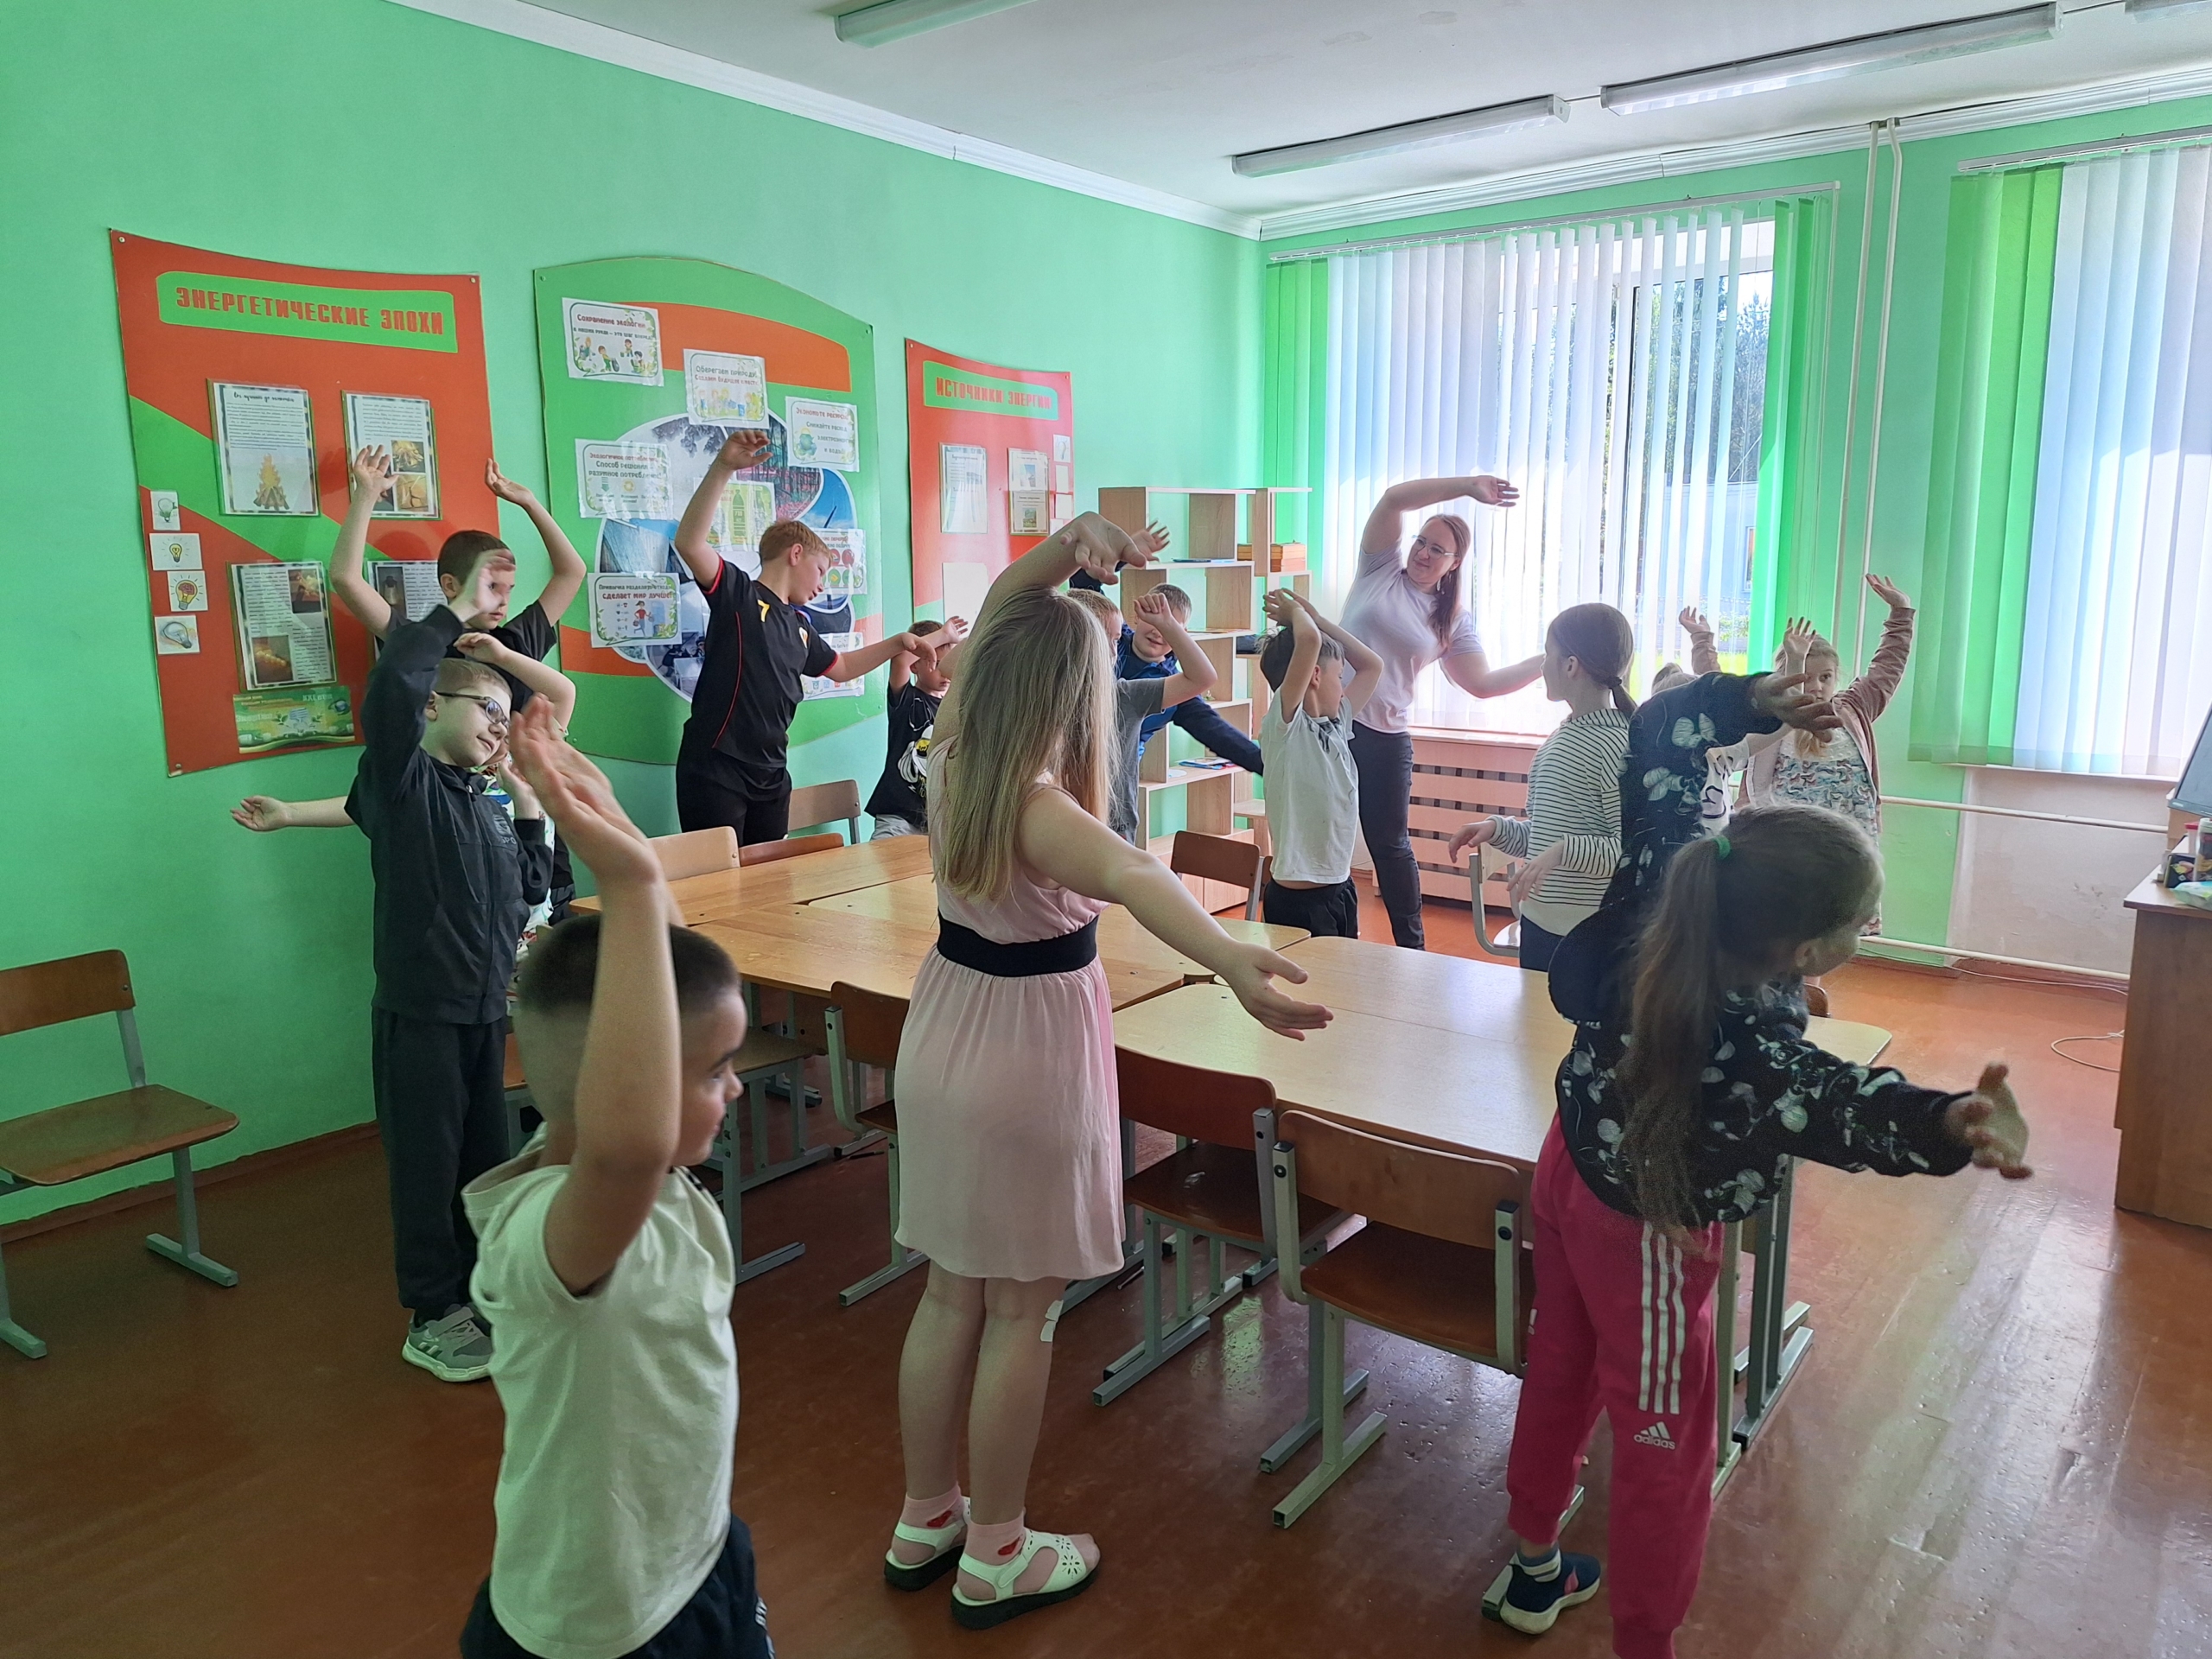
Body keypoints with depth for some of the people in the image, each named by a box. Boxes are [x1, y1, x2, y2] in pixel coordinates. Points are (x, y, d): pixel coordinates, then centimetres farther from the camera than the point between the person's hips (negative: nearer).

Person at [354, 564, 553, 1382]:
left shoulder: (485, 804, 12)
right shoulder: (402, 782, -10)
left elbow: (529, 888, 17)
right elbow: (390, 688, -27)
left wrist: (528, 796, 10)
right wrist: (459, 612, -19)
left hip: (486, 1009, 7)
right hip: (419, 1011, -7)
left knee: (486, 1160, 16)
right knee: (428, 1166, 4)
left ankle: (483, 1292, 32)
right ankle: (433, 1318, 17)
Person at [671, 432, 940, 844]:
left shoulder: (799, 627, 18)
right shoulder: (738, 593, -5)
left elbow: (840, 666, 35)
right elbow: (689, 542, -22)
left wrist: (898, 643, 26)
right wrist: (723, 467, -30)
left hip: (770, 776, 8)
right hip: (715, 769, -8)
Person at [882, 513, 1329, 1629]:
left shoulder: (952, 753, -5)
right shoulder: (1039, 810, -26)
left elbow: (1000, 606, 3)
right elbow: (1135, 879, -48)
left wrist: (1067, 546, -14)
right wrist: (1229, 961, -63)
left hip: (944, 1042, 8)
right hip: (1028, 1058, -7)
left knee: (952, 1293, 19)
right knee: (1021, 1312, 8)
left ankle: (925, 1519, 35)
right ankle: (996, 1556, 24)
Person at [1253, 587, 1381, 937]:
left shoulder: (1336, 722, 9)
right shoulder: (1283, 726, -15)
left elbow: (1371, 665, 22)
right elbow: (1309, 641, -27)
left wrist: (1316, 617, 14)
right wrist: (1295, 613, -5)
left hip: (1339, 887, 9)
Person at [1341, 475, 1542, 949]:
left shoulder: (1454, 620, 8)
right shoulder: (1381, 570, 5)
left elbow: (1482, 683, 1)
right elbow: (1394, 498, -7)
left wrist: (1545, 661, -5)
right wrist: (1466, 486, -12)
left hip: (1385, 737, 0)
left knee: (1390, 843, 6)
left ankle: (1412, 947, 19)